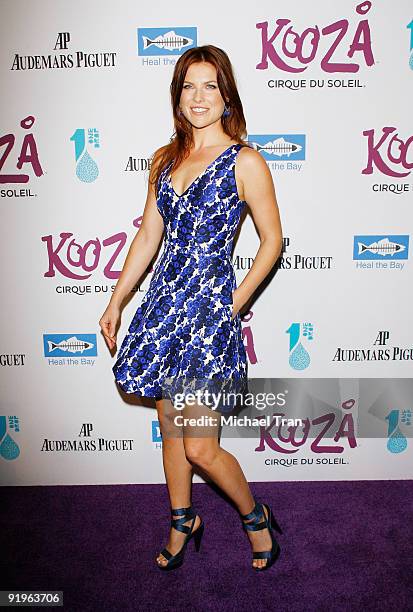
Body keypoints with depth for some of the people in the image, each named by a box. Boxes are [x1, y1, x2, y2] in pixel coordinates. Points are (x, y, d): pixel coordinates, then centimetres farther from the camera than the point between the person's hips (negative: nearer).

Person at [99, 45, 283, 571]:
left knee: (200, 449, -2)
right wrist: (116, 302, 13)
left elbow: (272, 241, -2)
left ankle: (256, 517, 29)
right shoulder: (164, 160, 10)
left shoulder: (244, 162, -6)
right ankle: (182, 523, 41)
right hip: (163, 303, 6)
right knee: (170, 432, 17)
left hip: (210, 310, -5)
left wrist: (233, 303, -5)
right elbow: (148, 236, 13)